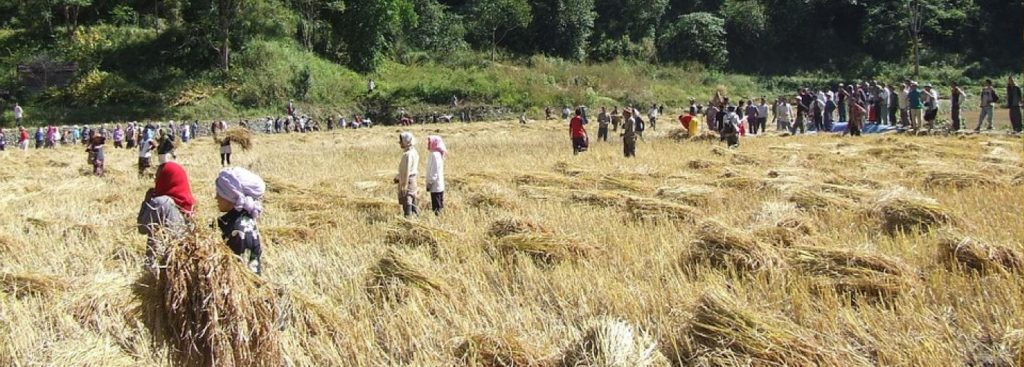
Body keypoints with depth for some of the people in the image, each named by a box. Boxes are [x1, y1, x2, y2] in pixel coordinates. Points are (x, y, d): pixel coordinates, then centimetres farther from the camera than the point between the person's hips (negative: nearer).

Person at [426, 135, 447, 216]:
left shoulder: (435, 155, -16)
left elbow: (435, 171, -19)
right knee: (439, 206, 12)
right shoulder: (438, 154, 13)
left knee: (436, 207, -7)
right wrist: (429, 182, 20)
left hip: (435, 186, -10)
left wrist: (430, 183, -16)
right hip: (439, 185, 10)